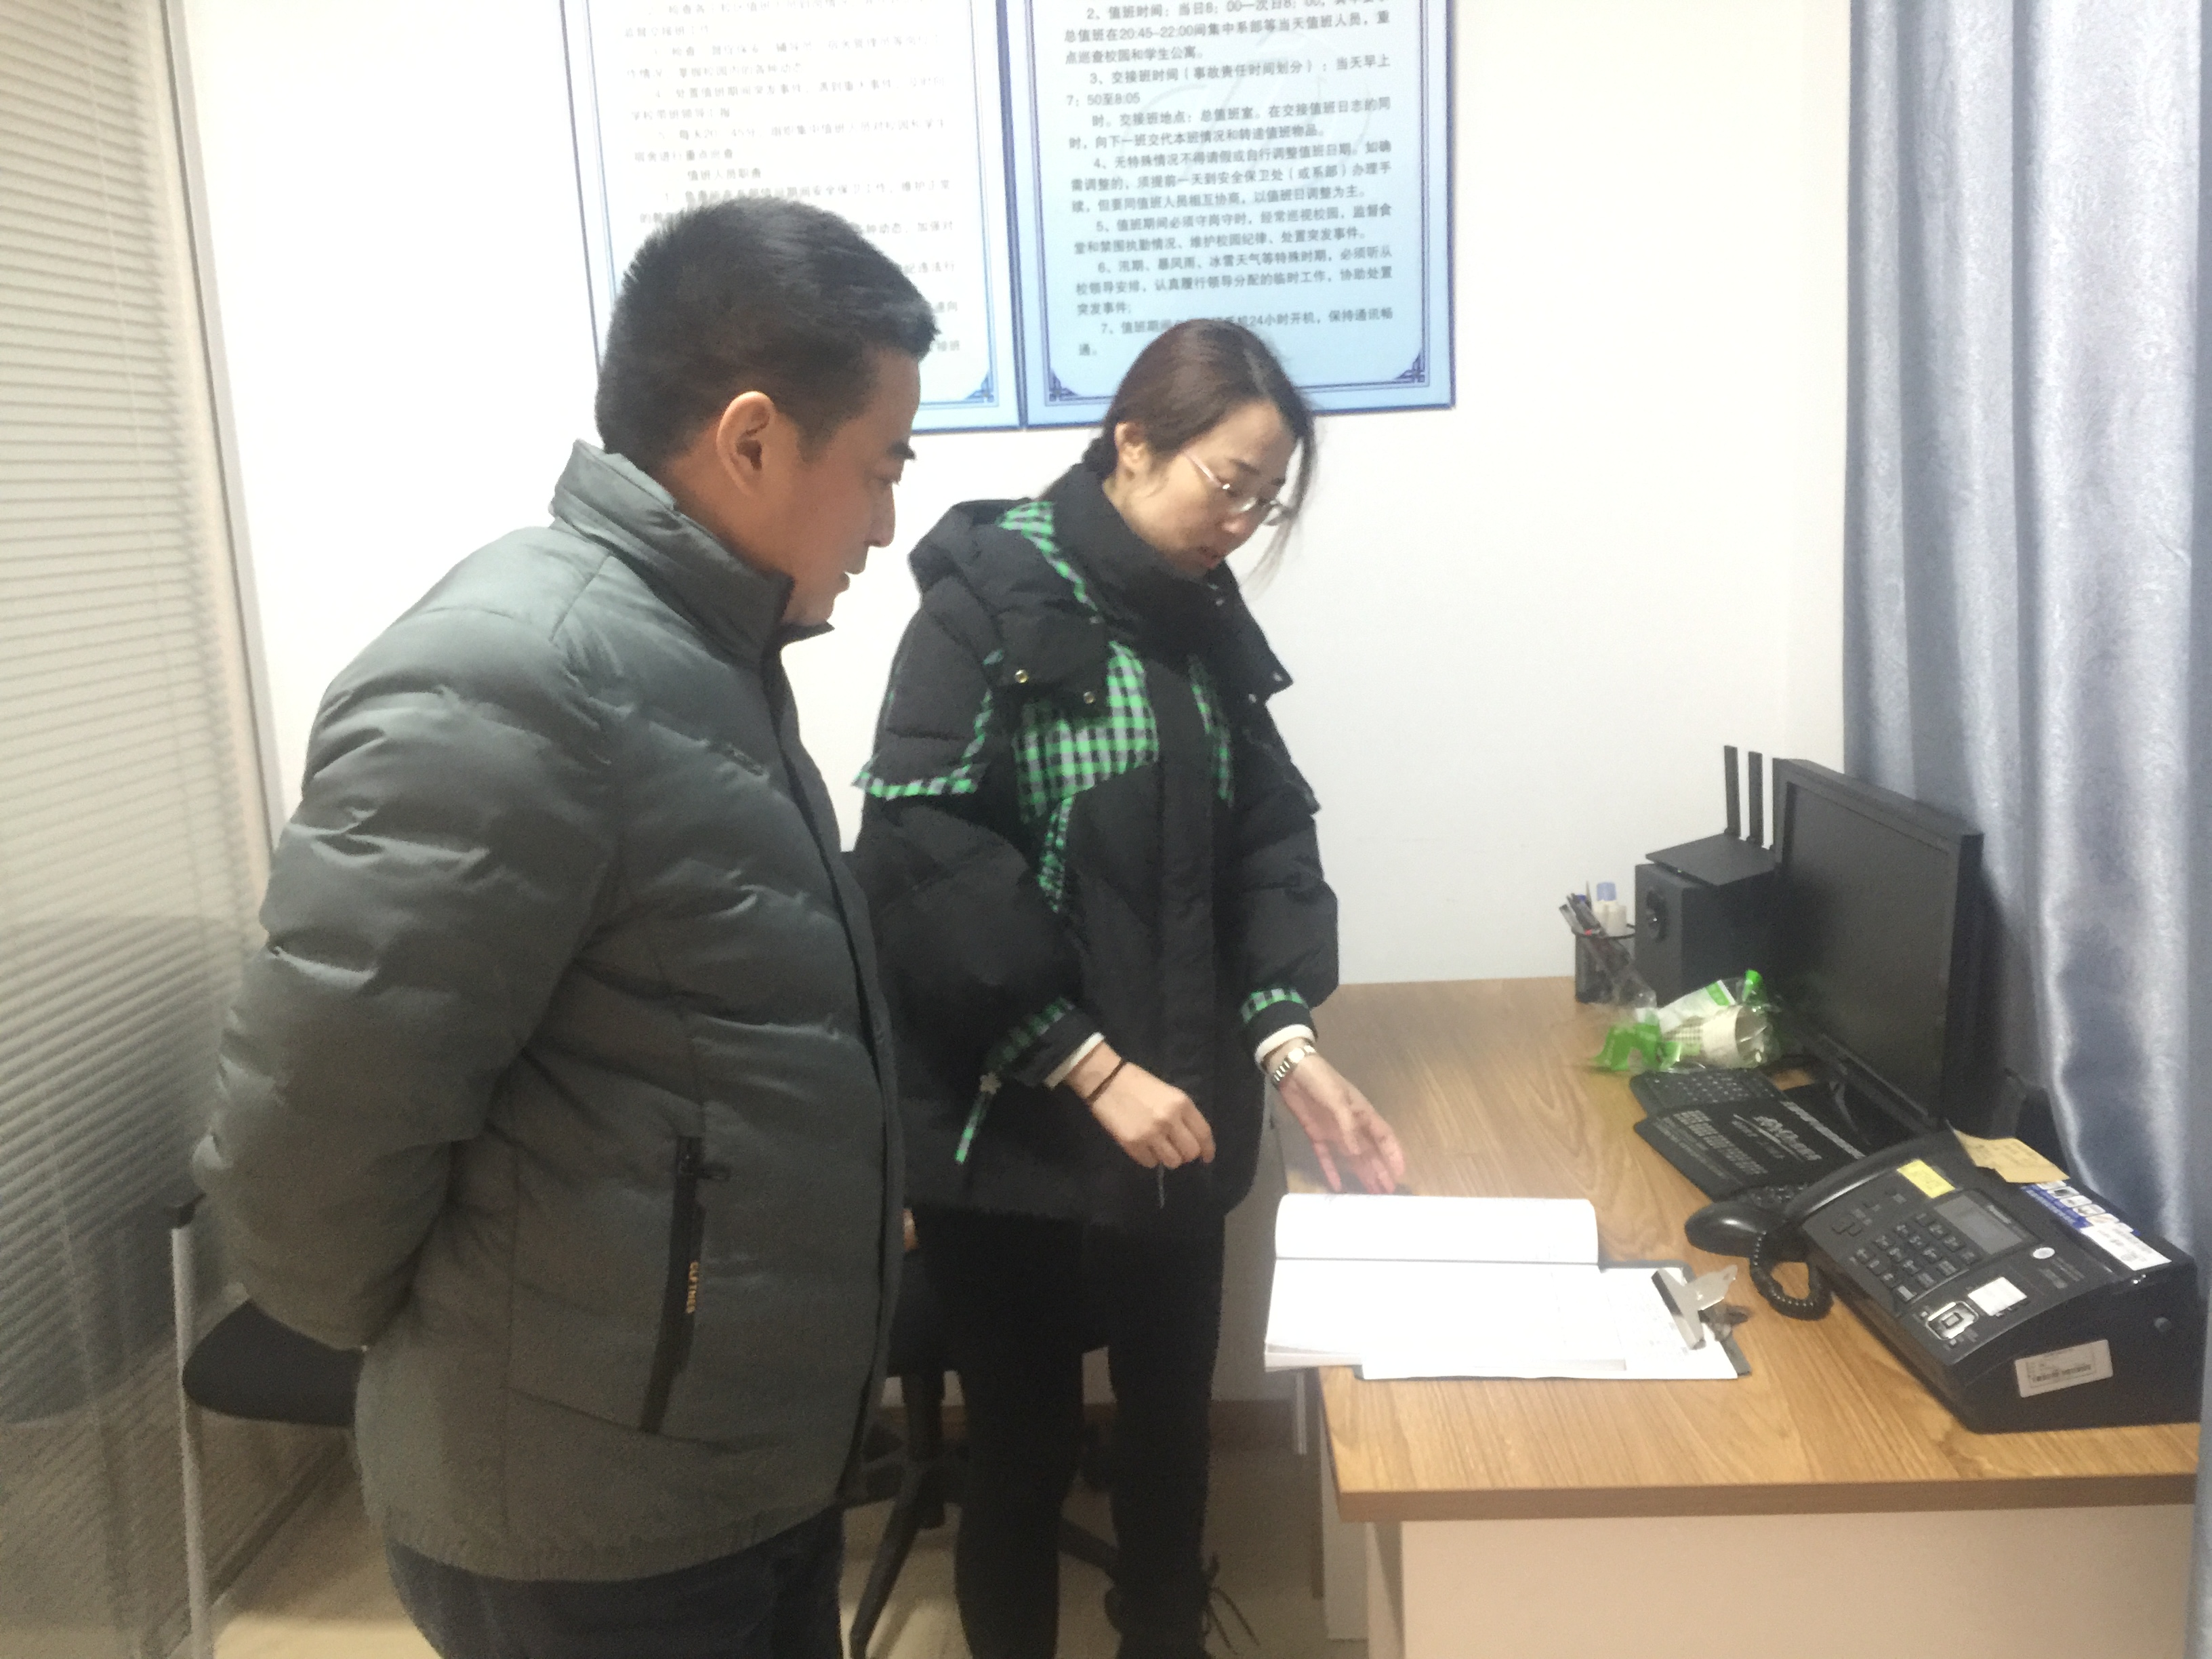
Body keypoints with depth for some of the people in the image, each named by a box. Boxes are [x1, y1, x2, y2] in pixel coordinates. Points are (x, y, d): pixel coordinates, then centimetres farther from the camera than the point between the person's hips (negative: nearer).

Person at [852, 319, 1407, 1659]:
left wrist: (1287, 1042, -8)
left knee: (1175, 1424, 18)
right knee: (1026, 1445, 8)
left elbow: (1265, 837, 7)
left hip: (1177, 1119, 6)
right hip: (1015, 1125, -6)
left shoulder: (1207, 622, 9)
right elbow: (923, 857, -19)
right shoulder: (986, 600, -11)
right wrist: (1093, 1064, -20)